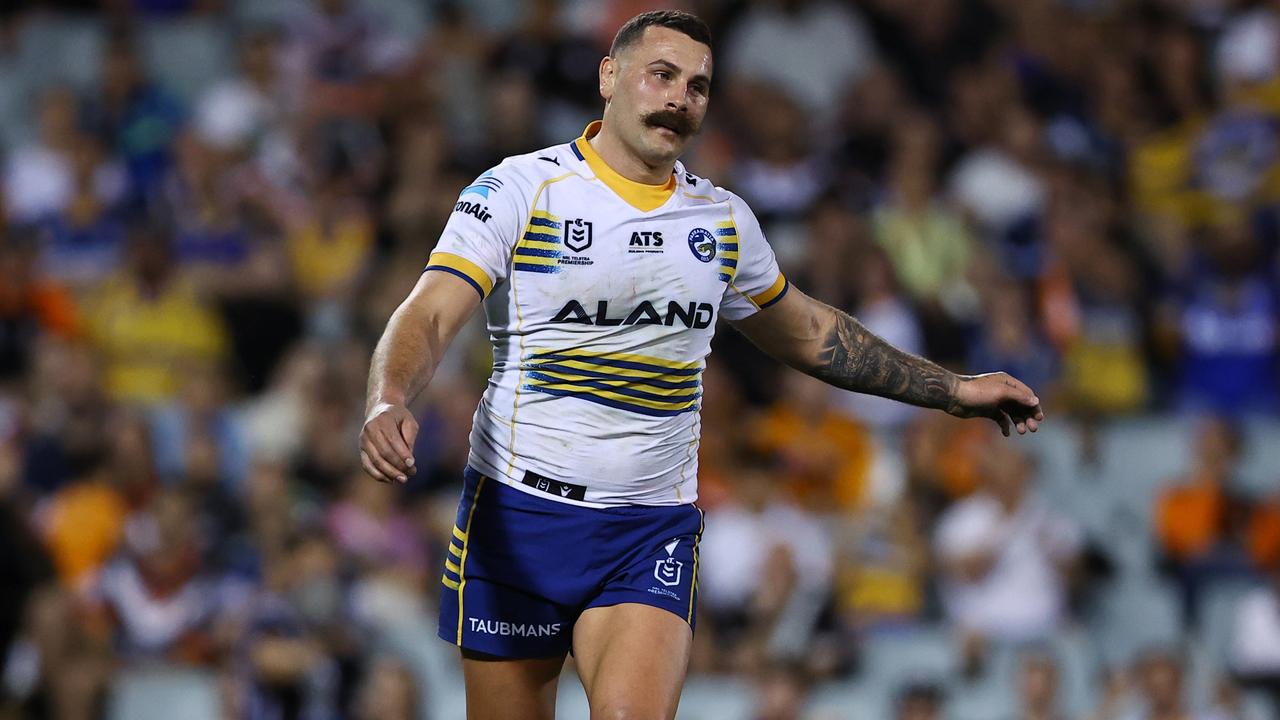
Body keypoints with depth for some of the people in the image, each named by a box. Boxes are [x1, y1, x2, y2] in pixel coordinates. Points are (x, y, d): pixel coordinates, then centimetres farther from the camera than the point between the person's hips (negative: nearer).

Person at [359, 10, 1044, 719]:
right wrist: (389, 402, -38)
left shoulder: (724, 220, 10)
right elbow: (430, 315, -16)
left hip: (653, 529, 2)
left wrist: (953, 389, 28)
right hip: (518, 514, -2)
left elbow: (806, 332, 27)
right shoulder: (520, 189, -5)